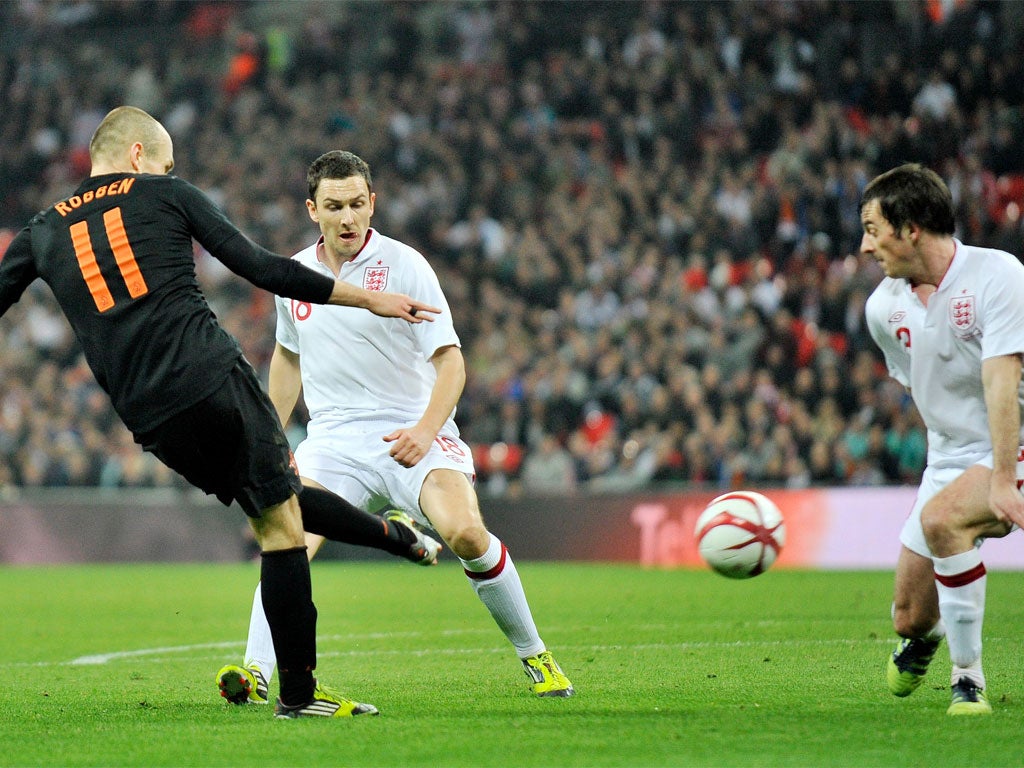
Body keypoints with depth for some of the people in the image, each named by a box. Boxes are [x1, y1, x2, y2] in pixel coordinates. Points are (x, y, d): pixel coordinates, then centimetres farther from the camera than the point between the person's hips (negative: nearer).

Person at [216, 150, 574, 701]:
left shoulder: (404, 265, -7)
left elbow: (450, 360, -10)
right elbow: (288, 356, 26)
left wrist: (425, 429, -25)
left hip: (411, 436, -3)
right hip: (333, 439, 3)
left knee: (466, 533, -24)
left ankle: (534, 656, -5)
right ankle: (256, 671, -24)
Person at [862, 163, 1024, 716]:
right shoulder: (883, 307, 1)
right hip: (950, 459, 6)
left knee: (940, 518, -35)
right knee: (909, 617, 3)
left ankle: (968, 676, -20)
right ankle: (926, 636, 45)